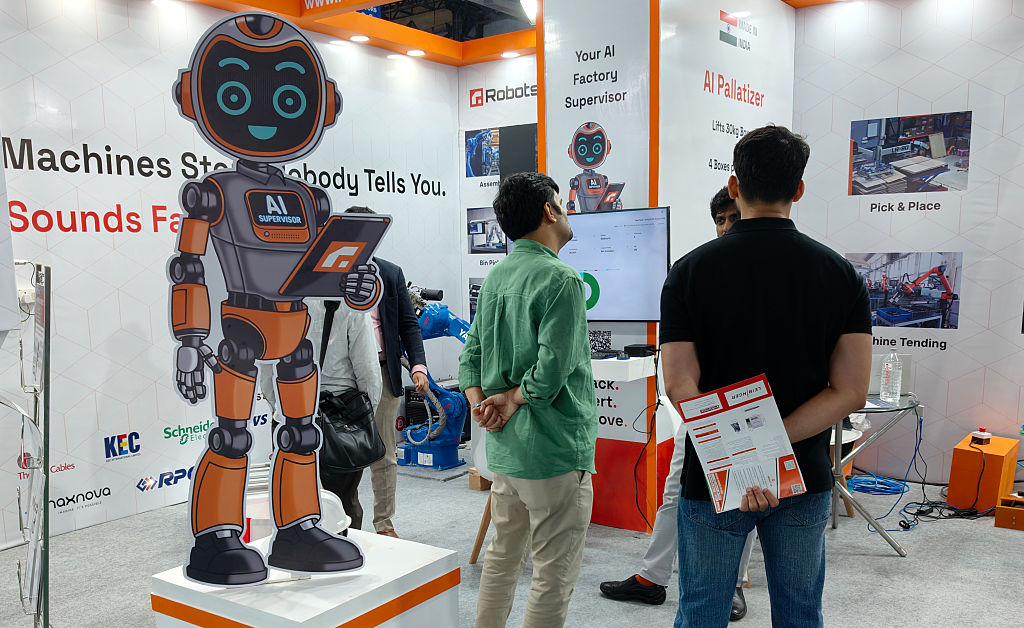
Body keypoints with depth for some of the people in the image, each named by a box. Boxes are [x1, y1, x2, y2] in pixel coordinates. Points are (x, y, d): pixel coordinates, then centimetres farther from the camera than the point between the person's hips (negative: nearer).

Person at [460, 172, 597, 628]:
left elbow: (471, 353, 11)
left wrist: (479, 402, -3)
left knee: (502, 556, 22)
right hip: (553, 450, -8)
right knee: (554, 574, 4)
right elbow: (552, 369, -23)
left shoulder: (496, 276, 10)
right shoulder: (560, 280, -16)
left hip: (504, 448, 9)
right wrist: (514, 398, -7)